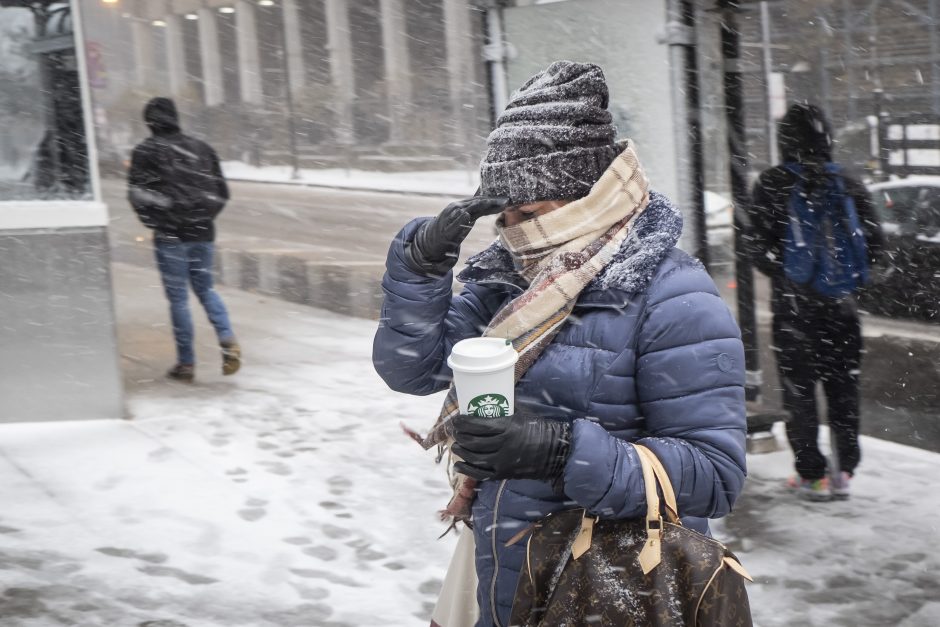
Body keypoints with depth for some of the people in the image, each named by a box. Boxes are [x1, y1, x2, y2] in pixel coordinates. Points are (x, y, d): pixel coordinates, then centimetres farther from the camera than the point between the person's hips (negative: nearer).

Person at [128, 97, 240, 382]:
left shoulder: (146, 150, -4)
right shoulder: (202, 148, 10)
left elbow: (137, 193, -8)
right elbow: (221, 191, 11)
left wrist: (153, 221, 7)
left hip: (170, 234, -4)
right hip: (202, 233, 4)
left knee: (178, 298, 3)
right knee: (205, 287, 18)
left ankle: (186, 363, 7)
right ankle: (228, 340, -5)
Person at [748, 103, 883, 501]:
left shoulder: (772, 185, -7)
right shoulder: (848, 186, 1)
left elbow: (761, 249, -9)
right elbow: (873, 243, 2)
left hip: (793, 305, -2)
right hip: (841, 305, 3)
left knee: (799, 391, 6)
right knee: (843, 387, 12)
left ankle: (812, 475, 6)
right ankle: (843, 472, 14)